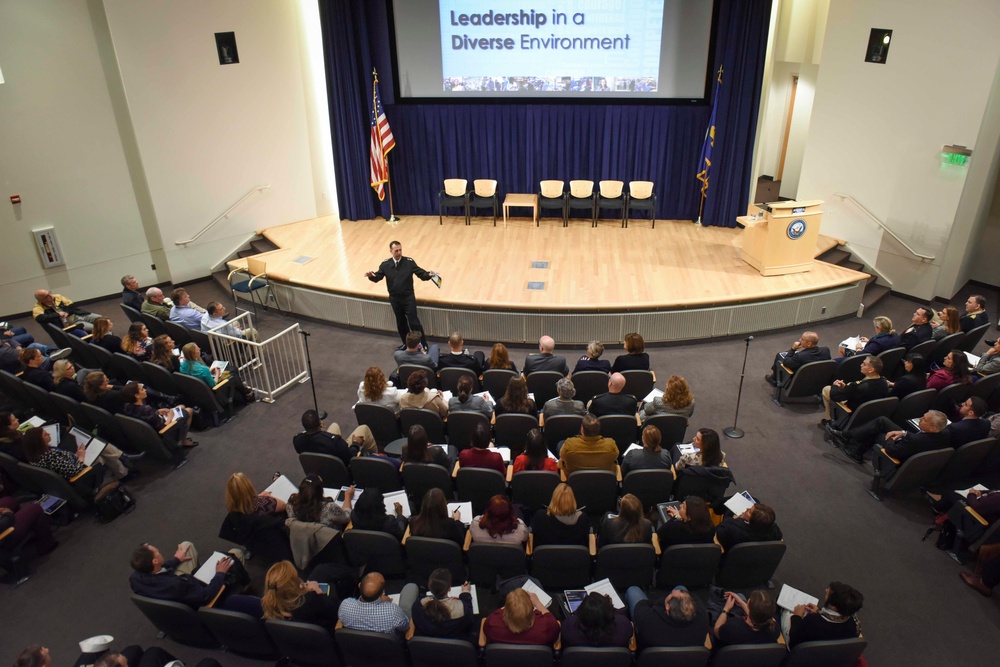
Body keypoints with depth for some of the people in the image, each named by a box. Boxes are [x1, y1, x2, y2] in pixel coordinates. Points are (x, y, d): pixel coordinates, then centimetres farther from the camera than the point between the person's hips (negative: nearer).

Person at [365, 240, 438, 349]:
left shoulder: (409, 262, -7)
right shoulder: (385, 264, -2)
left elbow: (421, 274, -9)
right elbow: (377, 277, -5)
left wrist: (429, 274, -32)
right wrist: (371, 275, -29)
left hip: (408, 298, -3)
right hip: (394, 299, 3)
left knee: (414, 322, -5)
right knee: (401, 323, 16)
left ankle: (424, 346, 5)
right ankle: (407, 344, 34)